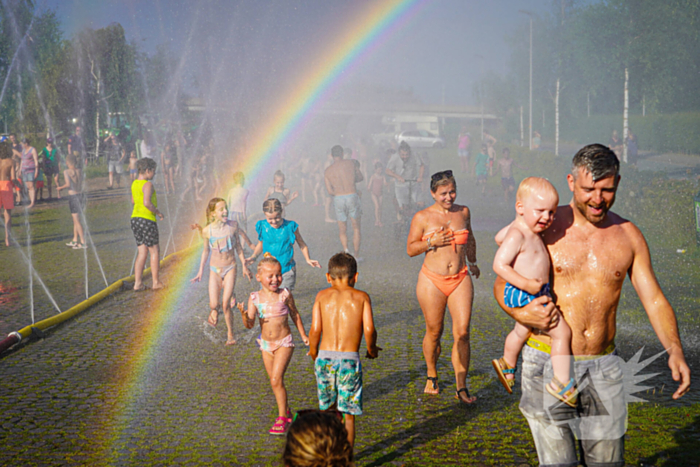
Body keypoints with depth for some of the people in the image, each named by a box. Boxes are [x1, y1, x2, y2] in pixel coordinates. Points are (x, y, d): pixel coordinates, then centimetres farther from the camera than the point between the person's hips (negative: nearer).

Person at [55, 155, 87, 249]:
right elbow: (81, 184, 6)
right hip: (80, 195, 6)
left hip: (72, 196, -6)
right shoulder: (78, 171, 7)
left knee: (77, 220, -2)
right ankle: (75, 240, 25)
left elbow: (68, 184, -20)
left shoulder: (66, 171, -10)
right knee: (75, 220, 18)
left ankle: (83, 243, -3)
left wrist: (60, 188, -3)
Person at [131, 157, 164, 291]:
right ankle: (156, 282, 9)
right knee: (154, 251, 4)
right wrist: (158, 212, -12)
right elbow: (147, 203, -25)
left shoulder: (134, 183, 12)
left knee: (142, 252, 11)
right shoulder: (148, 184, -15)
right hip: (147, 220, -8)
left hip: (135, 218, 8)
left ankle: (137, 283, 7)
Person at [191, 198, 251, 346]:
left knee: (226, 304, -9)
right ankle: (214, 311, 35)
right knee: (214, 304, -4)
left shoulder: (233, 225, -7)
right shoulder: (207, 230, -9)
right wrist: (200, 271, 11)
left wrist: (244, 265, 11)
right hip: (215, 269, 0)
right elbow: (205, 250, 6)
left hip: (230, 268, 0)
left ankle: (230, 335, 8)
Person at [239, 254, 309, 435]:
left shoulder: (285, 294, -12)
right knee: (274, 381, 15)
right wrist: (244, 316, -34)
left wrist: (303, 335, 11)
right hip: (266, 344, 4)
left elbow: (294, 314, 5)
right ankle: (286, 412, 35)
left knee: (276, 380, -14)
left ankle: (282, 419, -3)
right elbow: (249, 324, -12)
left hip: (284, 343, -4)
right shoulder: (255, 298, -8)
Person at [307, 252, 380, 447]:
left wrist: (313, 352, 16)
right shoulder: (361, 297, 5)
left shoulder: (323, 296, 8)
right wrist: (371, 349, 13)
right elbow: (369, 329, -6)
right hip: (350, 359, -2)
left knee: (327, 410, 18)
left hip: (325, 358, 2)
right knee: (348, 415, 6)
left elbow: (315, 329, -1)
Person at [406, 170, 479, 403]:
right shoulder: (422, 217, -2)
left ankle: (461, 387, -1)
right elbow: (410, 249, 1)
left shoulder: (463, 212, 9)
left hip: (460, 279, 2)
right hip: (432, 281, -2)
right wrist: (432, 241, -14)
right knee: (434, 332, 7)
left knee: (462, 333, -7)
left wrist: (472, 262, 38)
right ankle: (432, 376, 33)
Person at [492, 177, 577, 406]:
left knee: (521, 331, 33)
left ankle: (507, 364, 57)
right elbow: (499, 265, -29)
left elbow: (499, 237, 22)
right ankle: (563, 383, -8)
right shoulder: (517, 234, -25)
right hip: (524, 296, -11)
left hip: (531, 294, 11)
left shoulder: (524, 227, 5)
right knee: (562, 332, -12)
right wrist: (525, 283, -33)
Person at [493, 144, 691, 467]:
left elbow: (654, 299, 3)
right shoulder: (545, 228, -5)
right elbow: (502, 283, 2)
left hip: (603, 367, 3)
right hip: (548, 363, -3)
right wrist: (521, 313, -20)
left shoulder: (628, 236, 4)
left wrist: (674, 350, -13)